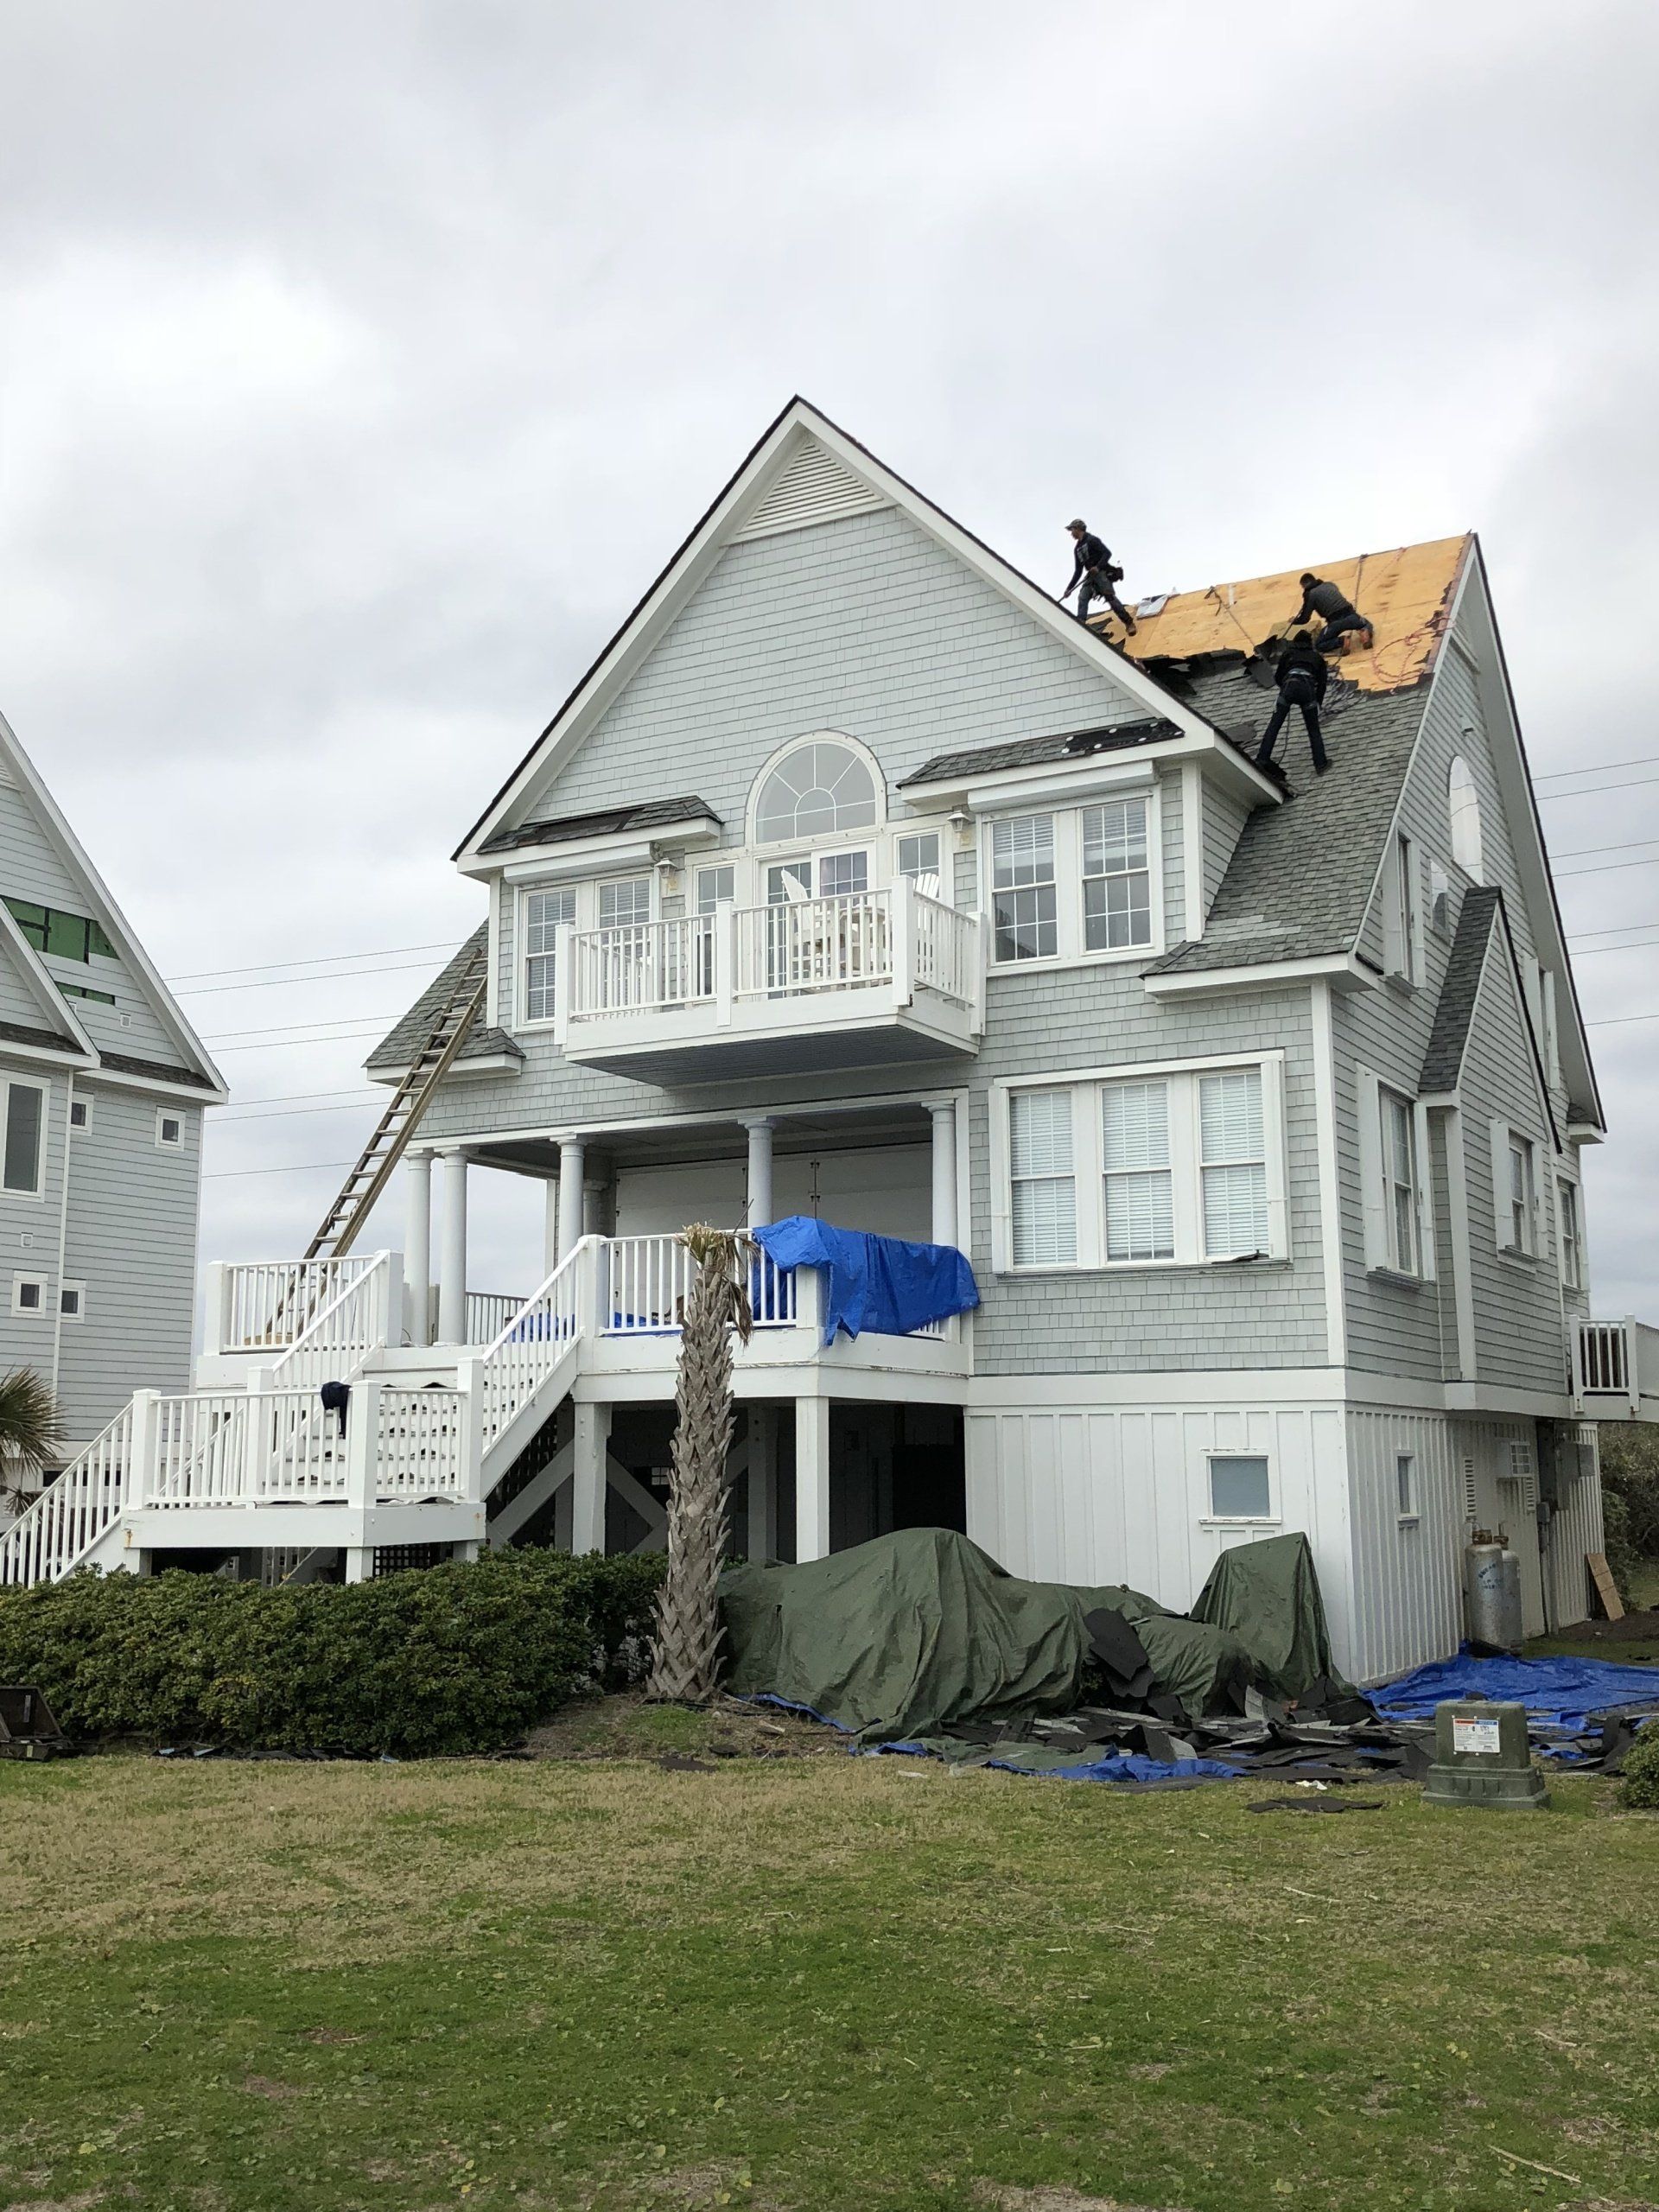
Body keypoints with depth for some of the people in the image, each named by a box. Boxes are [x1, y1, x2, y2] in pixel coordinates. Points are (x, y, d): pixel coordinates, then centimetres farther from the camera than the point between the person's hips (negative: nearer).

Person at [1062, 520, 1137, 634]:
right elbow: (1078, 571, 23)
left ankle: (1129, 623, -16)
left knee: (1110, 597, -17)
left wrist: (1098, 567, -26)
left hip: (1103, 573, -8)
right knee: (1082, 598, -11)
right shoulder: (1078, 548, 20)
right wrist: (1069, 588, 17)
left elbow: (1107, 553, -13)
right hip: (1091, 576, 8)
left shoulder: (1091, 540, -3)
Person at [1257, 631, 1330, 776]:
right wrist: (1317, 701, 28)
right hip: (1308, 688, 1)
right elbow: (1323, 682, 20)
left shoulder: (1288, 653, 26)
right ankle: (1320, 765, 7)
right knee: (1313, 730, 10)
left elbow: (1278, 676, 22)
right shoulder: (1317, 656, 27)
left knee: (1274, 726, 3)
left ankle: (1262, 760, -5)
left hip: (1289, 685, -1)